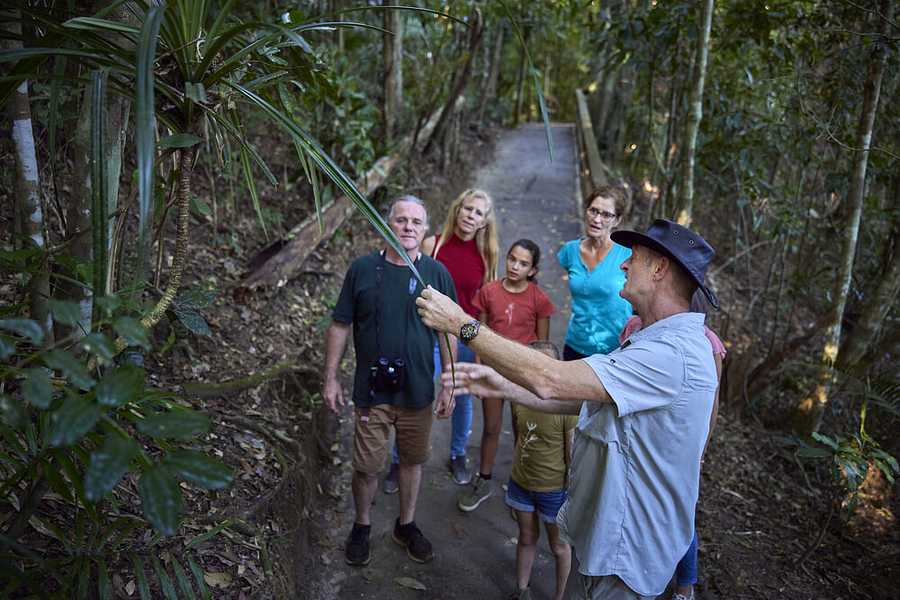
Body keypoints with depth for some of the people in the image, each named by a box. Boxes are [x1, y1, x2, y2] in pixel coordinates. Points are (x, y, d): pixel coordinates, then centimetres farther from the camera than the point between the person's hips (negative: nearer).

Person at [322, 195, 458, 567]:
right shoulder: (363, 269, -6)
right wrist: (330, 378, -1)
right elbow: (340, 326, 1)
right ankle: (361, 527, 34)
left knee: (412, 461, 16)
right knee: (367, 467, 8)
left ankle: (406, 525, 37)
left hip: (418, 392, 1)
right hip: (371, 391, -1)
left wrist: (448, 385, 1)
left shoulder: (437, 273, -3)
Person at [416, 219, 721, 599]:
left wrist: (461, 323, -27)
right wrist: (504, 387, -7)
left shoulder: (673, 353, -29)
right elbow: (580, 399, 5)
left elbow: (550, 382, -34)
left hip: (625, 553, -9)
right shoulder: (655, 341, 8)